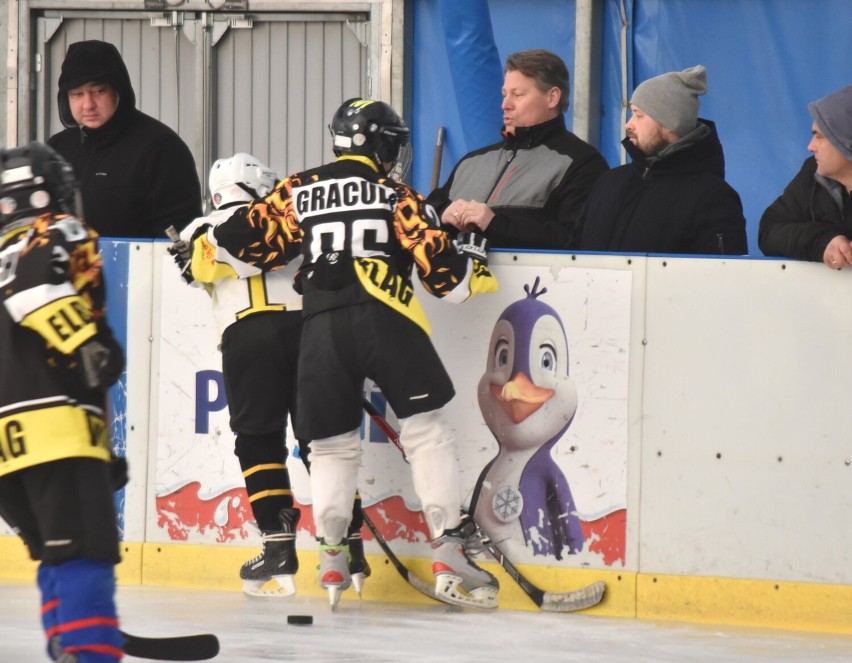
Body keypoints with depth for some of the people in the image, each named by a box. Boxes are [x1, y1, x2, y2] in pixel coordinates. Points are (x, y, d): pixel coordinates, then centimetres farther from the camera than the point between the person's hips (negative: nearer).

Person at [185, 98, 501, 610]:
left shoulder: (298, 190, 19)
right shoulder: (397, 196, 12)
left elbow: (250, 237, 16)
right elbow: (445, 271, 7)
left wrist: (205, 243, 37)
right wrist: (473, 257, 28)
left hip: (321, 327, 3)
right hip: (384, 318, -3)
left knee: (334, 444, 13)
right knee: (426, 431, 0)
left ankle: (332, 559, 4)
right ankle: (449, 555, -8)